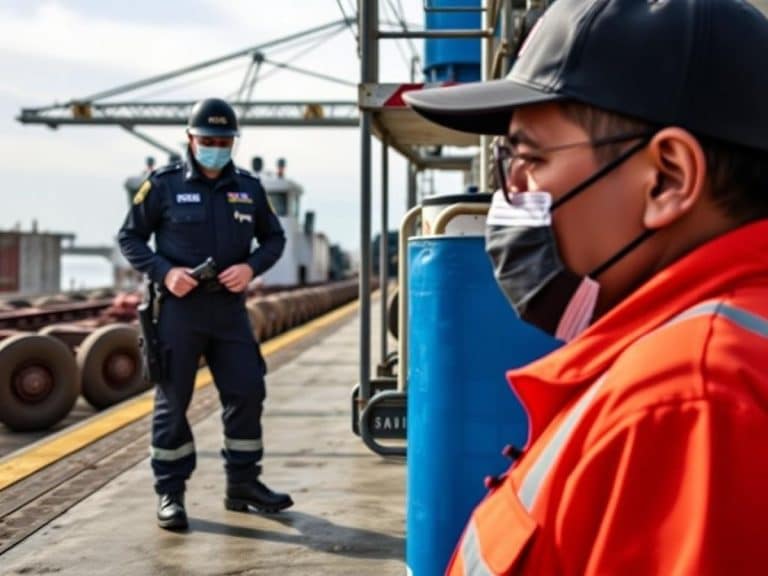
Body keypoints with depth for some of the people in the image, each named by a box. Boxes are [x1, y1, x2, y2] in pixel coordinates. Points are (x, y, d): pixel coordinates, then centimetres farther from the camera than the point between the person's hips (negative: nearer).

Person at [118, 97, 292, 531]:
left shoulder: (249, 188, 7)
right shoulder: (164, 185, -3)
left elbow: (275, 239, 14)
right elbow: (130, 237, 2)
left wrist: (251, 267, -6)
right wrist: (163, 271, -15)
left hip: (230, 307, 4)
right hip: (179, 307, -3)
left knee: (247, 392, 4)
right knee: (173, 401, 1)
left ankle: (243, 483, 18)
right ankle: (170, 493, 10)